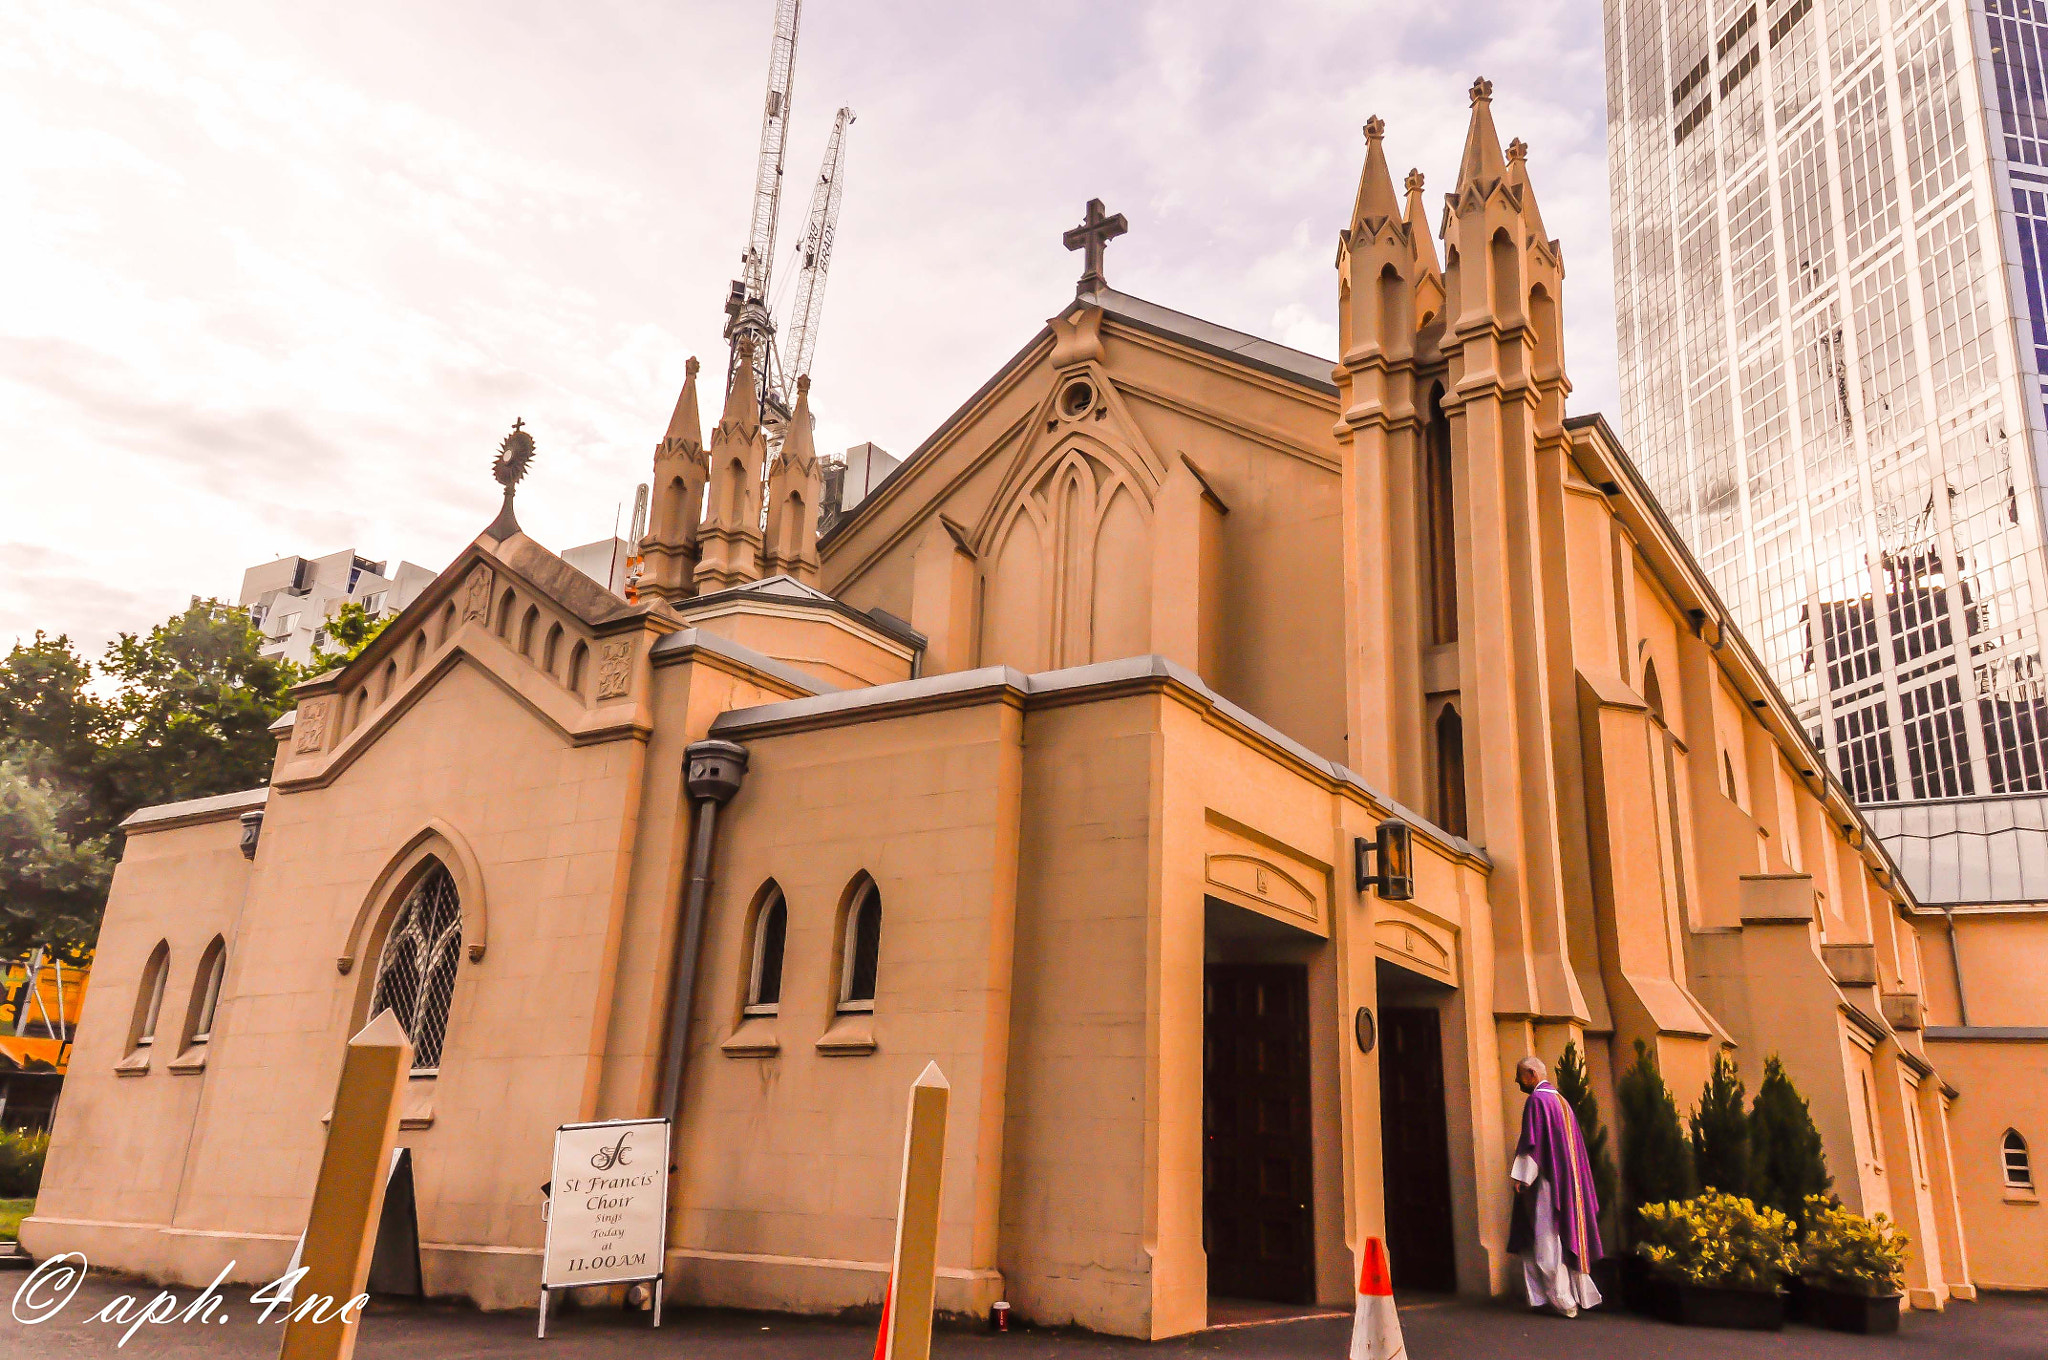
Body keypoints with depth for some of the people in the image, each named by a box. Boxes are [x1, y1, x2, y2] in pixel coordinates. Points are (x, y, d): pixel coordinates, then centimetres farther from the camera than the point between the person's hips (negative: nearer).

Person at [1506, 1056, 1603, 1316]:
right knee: (1566, 1236, 12)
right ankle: (1581, 1294, 12)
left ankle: (1563, 1301, -3)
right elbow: (1572, 1142, 19)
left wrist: (1521, 1177, -17)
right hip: (1567, 1182, 9)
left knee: (1547, 1240, -4)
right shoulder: (1561, 1100, 16)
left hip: (1546, 1182, -9)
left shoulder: (1536, 1099, -11)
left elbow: (1532, 1142, -18)